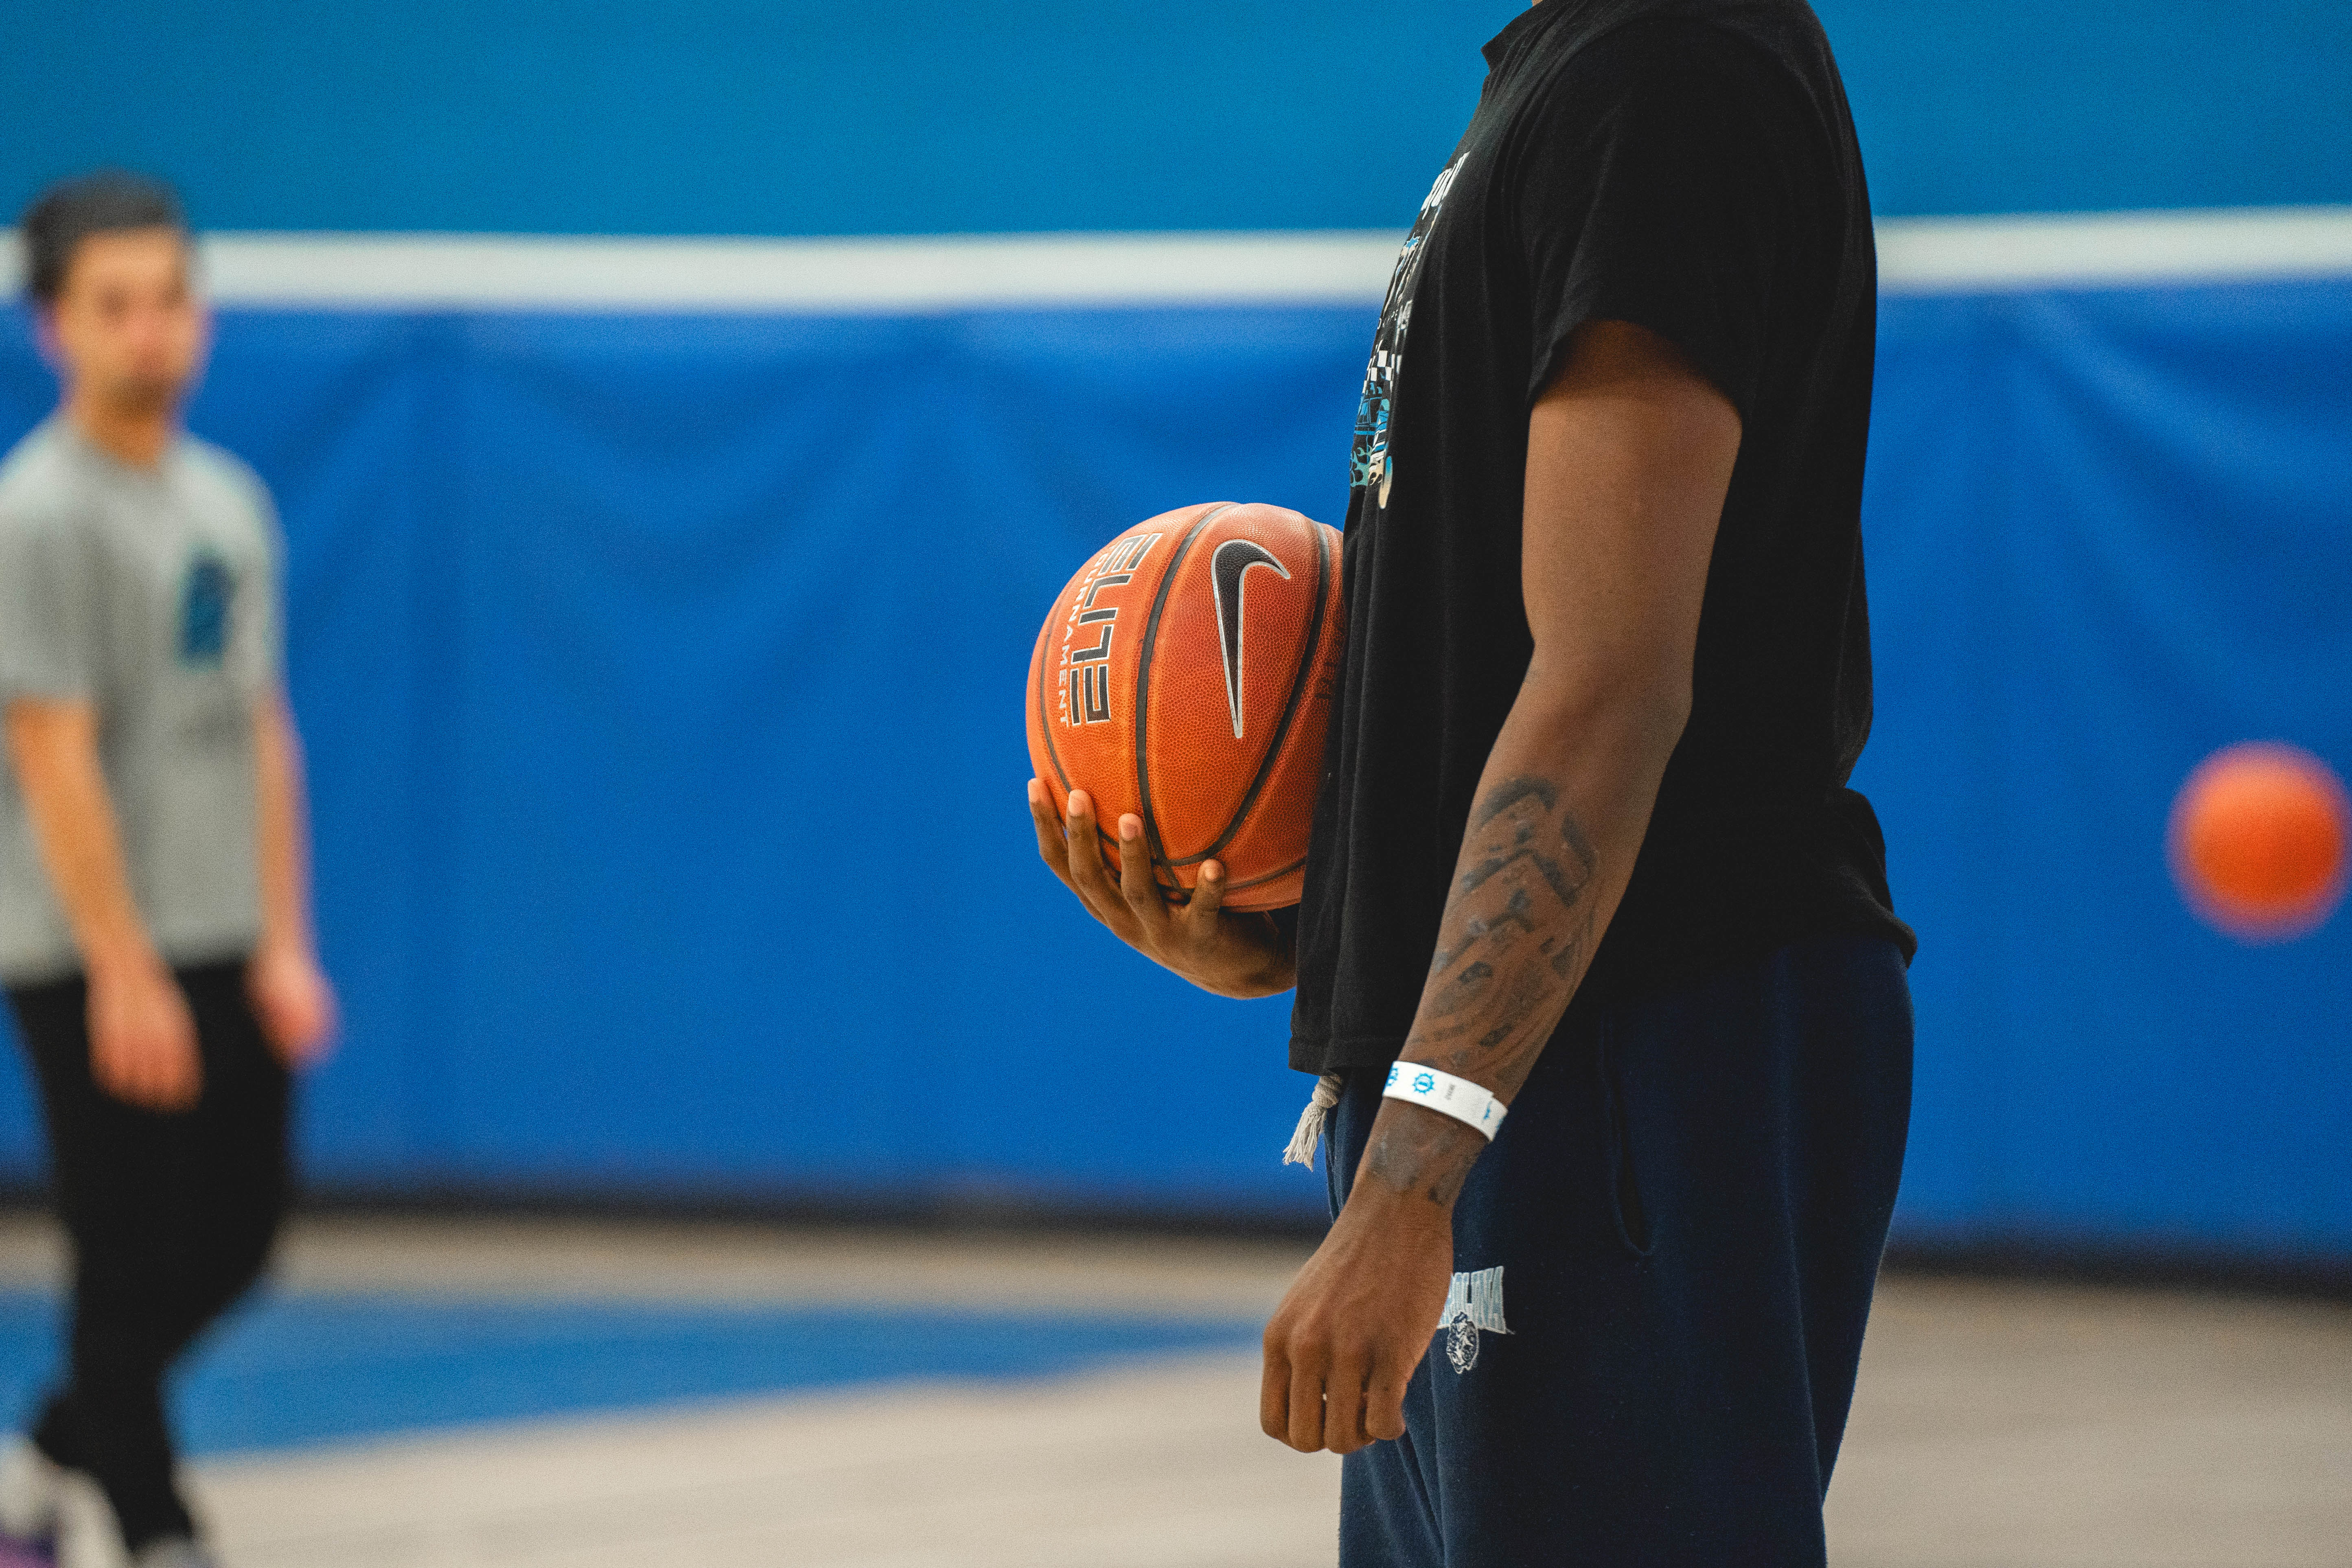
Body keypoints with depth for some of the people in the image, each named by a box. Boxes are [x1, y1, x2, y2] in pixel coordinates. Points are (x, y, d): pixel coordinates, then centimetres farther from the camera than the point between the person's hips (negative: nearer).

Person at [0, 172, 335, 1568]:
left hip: (221, 949, 7)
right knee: (136, 1260, -3)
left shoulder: (229, 500, 12)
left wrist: (285, 947, 11)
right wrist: (124, 974, -18)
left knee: (234, 1240, 11)